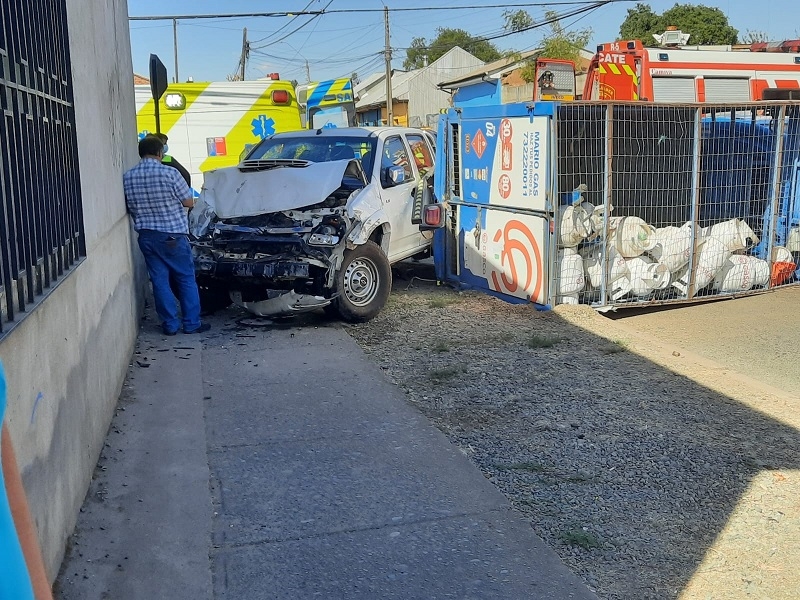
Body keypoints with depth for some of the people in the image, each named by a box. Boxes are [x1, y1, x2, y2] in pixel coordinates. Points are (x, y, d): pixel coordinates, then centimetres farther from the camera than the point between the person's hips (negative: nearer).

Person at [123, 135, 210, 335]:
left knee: (159, 280, 10)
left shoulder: (128, 177, -1)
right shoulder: (170, 173, -14)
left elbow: (130, 207, 10)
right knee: (186, 279, 8)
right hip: (173, 235, -4)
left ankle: (170, 324, 14)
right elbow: (189, 202, -7)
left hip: (146, 236, 4)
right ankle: (192, 323, 12)